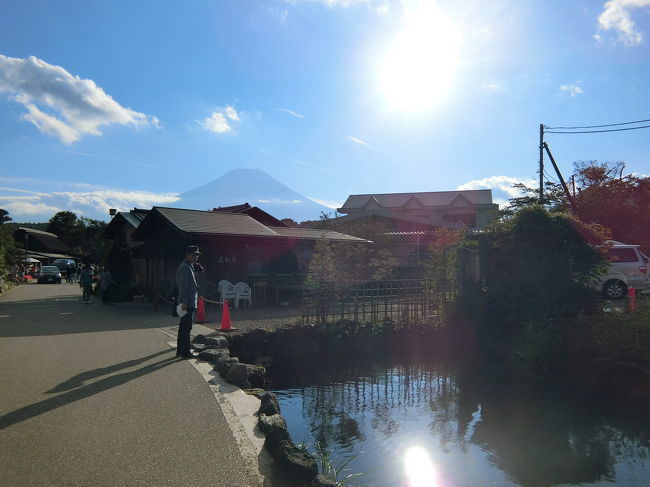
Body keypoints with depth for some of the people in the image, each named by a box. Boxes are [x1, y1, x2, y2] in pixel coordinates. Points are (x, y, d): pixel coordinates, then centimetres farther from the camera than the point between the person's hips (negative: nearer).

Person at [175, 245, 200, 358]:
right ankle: (185, 352, -3)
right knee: (186, 327, -7)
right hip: (188, 303, -11)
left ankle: (180, 350, 23)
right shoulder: (185, 267, -14)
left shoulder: (188, 266, 19)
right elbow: (183, 286, -21)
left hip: (188, 303, 11)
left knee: (184, 327, 15)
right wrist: (184, 302, -24)